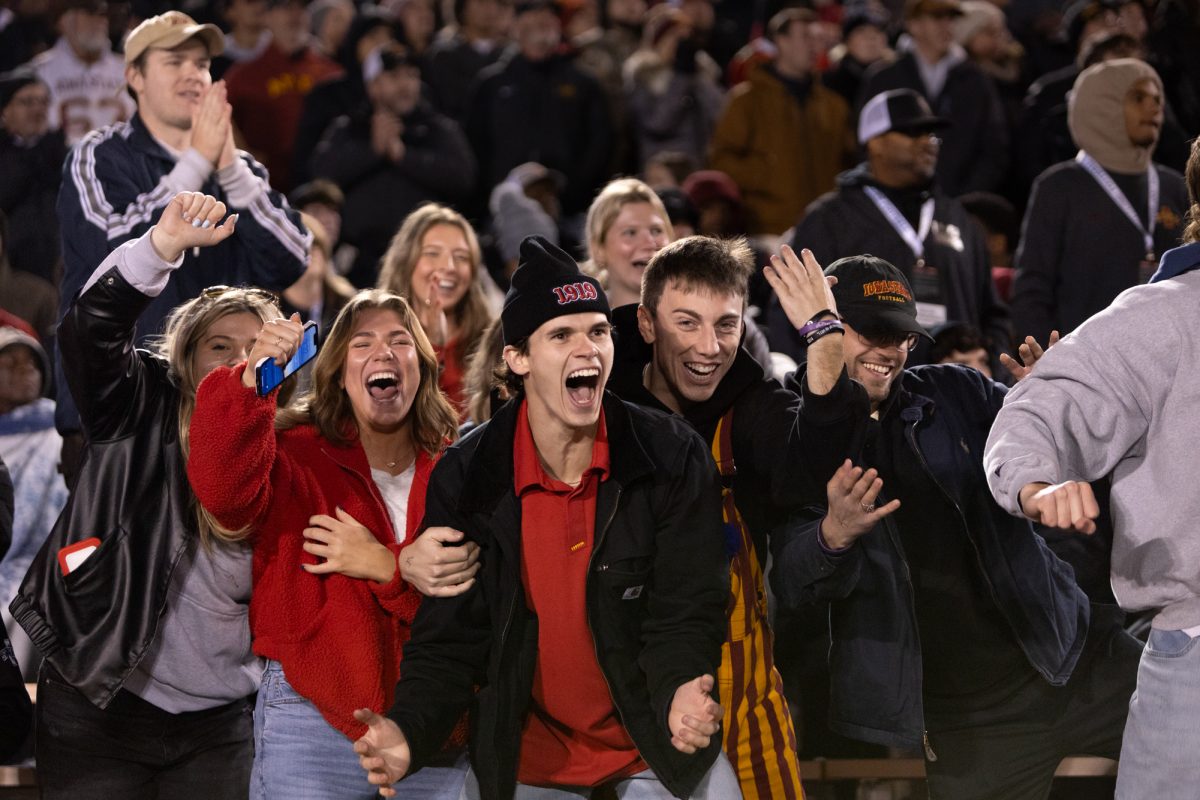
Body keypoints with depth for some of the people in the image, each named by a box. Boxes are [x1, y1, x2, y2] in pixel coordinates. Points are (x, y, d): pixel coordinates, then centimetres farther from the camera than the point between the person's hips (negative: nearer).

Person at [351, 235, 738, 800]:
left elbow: (683, 613, -13)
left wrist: (682, 694, -35)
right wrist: (409, 730, -28)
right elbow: (450, 637, -9)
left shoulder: (674, 461, -12)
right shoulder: (464, 478, -10)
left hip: (660, 747, -1)